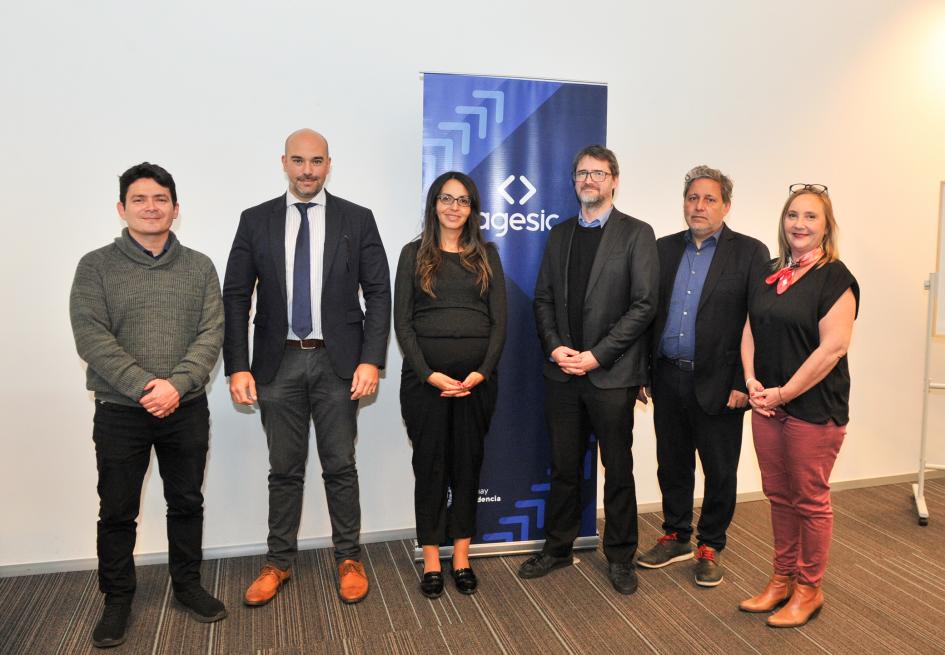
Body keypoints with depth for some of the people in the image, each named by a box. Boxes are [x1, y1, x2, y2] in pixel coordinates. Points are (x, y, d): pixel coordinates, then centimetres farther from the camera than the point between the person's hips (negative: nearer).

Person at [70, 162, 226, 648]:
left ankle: (187, 584, 31)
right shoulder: (95, 267, -1)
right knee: (117, 511, 10)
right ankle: (117, 599, 28)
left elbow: (211, 334, -4)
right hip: (119, 412, -1)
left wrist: (177, 385, -18)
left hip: (186, 410, 2)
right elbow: (91, 337, -10)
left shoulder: (199, 267, 4)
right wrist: (144, 385, -20)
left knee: (187, 503, 13)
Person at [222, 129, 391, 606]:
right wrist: (237, 367, -5)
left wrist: (370, 360, -10)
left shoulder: (357, 220, 2)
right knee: (284, 470, 11)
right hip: (278, 362, 1)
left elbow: (379, 293, -1)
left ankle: (348, 559, 25)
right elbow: (235, 296, 3)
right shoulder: (256, 221, 5)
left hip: (337, 361, -1)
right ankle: (279, 562, 28)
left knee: (340, 467, 8)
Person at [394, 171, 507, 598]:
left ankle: (462, 559, 21)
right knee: (429, 466, 5)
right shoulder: (414, 254, 5)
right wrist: (429, 374, -12)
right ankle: (431, 563, 16)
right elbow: (402, 321, -2)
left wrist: (482, 372, -8)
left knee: (468, 465, 8)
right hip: (425, 377, -2)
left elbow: (499, 320, 5)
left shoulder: (486, 255, 10)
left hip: (476, 378, 2)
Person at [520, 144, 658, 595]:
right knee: (563, 466, 13)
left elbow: (644, 305, -9)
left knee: (618, 469, 9)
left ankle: (620, 557, 24)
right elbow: (543, 298, 10)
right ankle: (557, 546, 29)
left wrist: (596, 355, -14)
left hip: (612, 373, -4)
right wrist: (556, 347, -6)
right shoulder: (559, 235, 12)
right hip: (562, 371, 4)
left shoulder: (636, 234, -2)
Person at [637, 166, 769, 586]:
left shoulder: (749, 253, -4)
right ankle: (675, 537, 33)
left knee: (720, 471, 9)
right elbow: (648, 311, 8)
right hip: (668, 378, 4)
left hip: (718, 384, -3)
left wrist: (743, 383, -13)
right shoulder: (664, 249, 9)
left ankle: (710, 547, 28)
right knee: (672, 464, 15)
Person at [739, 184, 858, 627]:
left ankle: (808, 590, 24)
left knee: (810, 499, 7)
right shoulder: (769, 275, 9)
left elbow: (833, 347, -17)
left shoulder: (835, 277, -10)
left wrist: (784, 393, -15)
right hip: (767, 404, 6)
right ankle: (782, 579, 30)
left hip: (814, 406, -6)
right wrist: (751, 381, -4)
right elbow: (751, 330, 11)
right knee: (778, 495, 15)